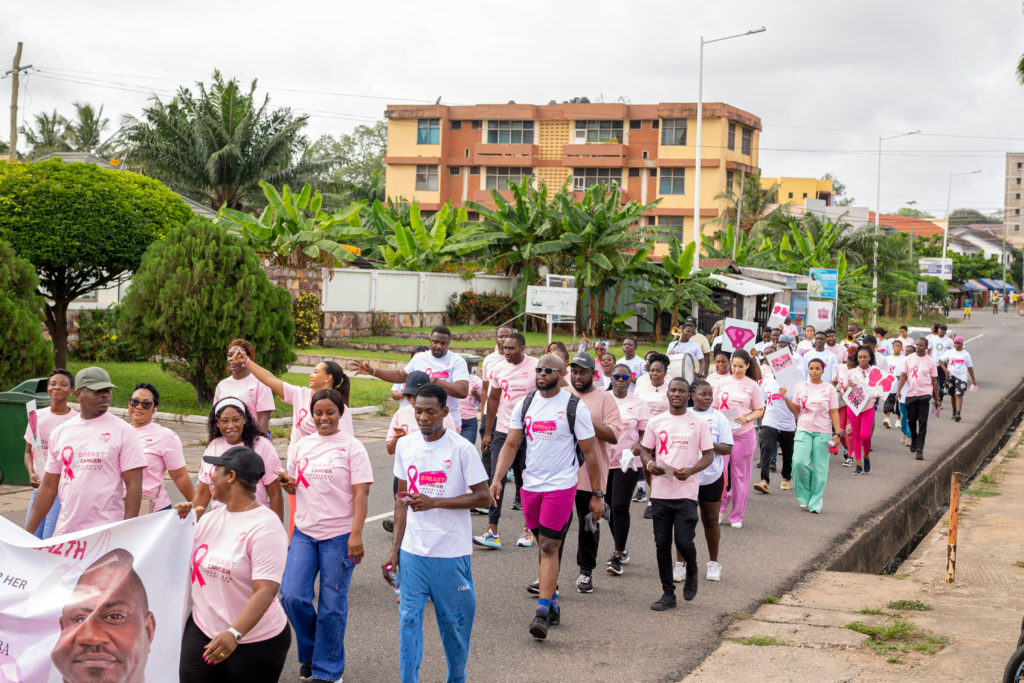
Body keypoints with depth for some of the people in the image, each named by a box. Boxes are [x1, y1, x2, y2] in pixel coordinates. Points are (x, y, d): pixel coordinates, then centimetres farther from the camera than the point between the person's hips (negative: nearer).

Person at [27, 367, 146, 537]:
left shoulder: (123, 431, -2)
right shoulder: (60, 432, 10)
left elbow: (134, 485, -6)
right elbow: (49, 487, 14)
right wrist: (28, 532, 9)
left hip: (106, 534, -4)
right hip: (65, 531, 4)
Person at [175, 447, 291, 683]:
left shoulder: (265, 528, -18)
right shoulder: (210, 518, 6)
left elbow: (266, 591, -26)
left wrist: (234, 634, -38)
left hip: (256, 642, -6)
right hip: (201, 631, 6)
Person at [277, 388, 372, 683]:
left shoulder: (351, 447, -4)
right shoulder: (303, 446, 10)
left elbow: (360, 493, -8)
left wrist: (356, 534, -16)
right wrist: (289, 484, -3)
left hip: (339, 535, -4)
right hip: (304, 532, 4)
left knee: (332, 605, 1)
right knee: (292, 596, -4)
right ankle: (310, 652, 21)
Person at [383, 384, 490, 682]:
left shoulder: (461, 449, -10)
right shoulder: (405, 446, 4)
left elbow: (482, 496, -9)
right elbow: (402, 499, 12)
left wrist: (434, 502, -19)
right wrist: (394, 550, 10)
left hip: (451, 554, -3)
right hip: (412, 551, 3)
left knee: (454, 620, 8)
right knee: (409, 618, 0)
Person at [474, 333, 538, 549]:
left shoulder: (536, 367, -6)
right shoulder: (498, 369, 5)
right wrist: (487, 432, 14)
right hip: (502, 431, 3)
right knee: (497, 479, -5)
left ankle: (529, 529, 19)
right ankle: (492, 531, -6)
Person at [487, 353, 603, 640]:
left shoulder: (575, 407, -6)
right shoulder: (525, 404, 7)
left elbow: (590, 452, -1)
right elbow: (511, 444, 8)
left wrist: (597, 494, -1)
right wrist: (497, 478, -6)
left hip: (561, 487, -5)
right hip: (531, 485, 5)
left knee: (549, 548, -11)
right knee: (543, 546, 13)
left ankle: (542, 612, -11)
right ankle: (552, 605, 24)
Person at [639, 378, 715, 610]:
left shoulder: (699, 423, 2)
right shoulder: (656, 422, 8)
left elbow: (709, 455, 2)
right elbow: (645, 450, 14)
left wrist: (690, 470, -15)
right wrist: (649, 463, -9)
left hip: (686, 492, -3)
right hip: (660, 491, 3)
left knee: (684, 541, -10)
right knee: (662, 543, 4)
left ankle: (691, 573, 24)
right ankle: (668, 593, 14)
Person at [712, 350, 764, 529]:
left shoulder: (752, 385, 2)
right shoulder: (722, 383, 7)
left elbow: (760, 410, 4)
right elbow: (715, 407, 13)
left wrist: (747, 418, -14)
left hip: (744, 434, -1)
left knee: (741, 476, 4)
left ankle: (737, 516, 14)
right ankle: (721, 509, 12)